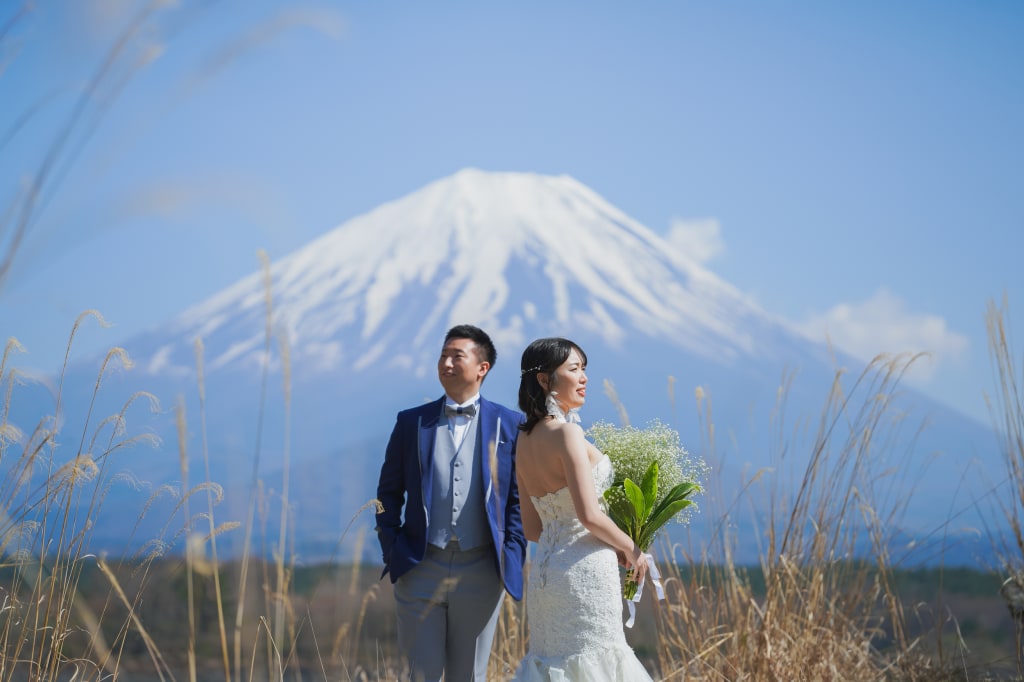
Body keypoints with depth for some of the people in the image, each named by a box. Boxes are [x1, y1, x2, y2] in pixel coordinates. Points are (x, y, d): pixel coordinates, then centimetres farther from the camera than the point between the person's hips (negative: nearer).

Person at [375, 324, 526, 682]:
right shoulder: (412, 422, 6)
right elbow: (389, 492, 9)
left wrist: (512, 556, -4)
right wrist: (391, 551, 0)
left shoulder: (509, 424, 4)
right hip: (421, 568, 1)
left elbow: (520, 496, 4)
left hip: (482, 570, 0)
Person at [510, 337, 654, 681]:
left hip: (545, 568, 8)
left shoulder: (525, 441, 11)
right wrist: (630, 549, -3)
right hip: (584, 573, -8)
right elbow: (589, 515, -19)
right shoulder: (567, 433, -14)